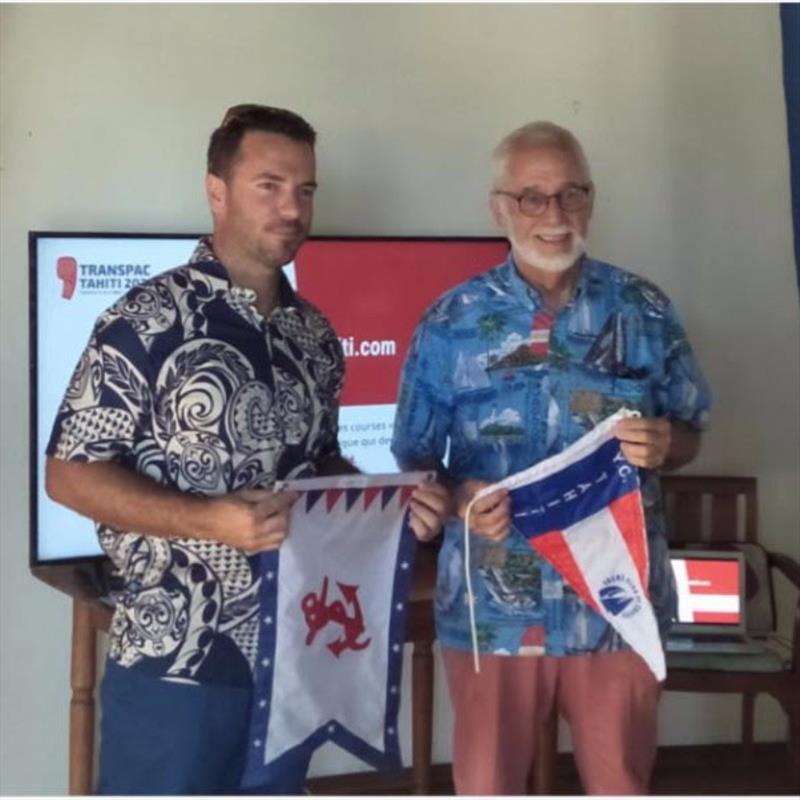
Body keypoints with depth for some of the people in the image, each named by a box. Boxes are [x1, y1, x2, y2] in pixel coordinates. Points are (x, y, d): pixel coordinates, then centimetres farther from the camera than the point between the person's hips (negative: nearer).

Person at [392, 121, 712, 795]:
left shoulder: (646, 312, 0)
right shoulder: (451, 323, -3)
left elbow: (690, 436, 8)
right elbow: (416, 461, 3)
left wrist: (663, 447, -15)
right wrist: (459, 497, -18)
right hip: (493, 603, -1)